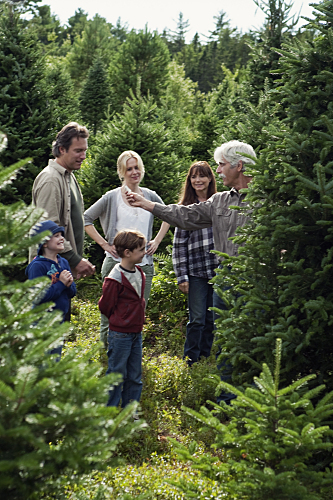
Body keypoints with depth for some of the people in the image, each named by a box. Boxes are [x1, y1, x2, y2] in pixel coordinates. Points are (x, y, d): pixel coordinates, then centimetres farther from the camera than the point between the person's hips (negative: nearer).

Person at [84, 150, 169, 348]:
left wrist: (157, 241, 13)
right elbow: (86, 219, 3)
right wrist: (104, 243, -3)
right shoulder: (112, 197, -1)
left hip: (144, 264, 3)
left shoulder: (150, 196, 8)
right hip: (117, 263, -3)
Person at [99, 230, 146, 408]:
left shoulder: (140, 274, 7)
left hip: (136, 332, 8)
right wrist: (119, 321, 2)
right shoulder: (115, 279, -18)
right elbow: (105, 306, -10)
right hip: (120, 334, -7)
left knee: (135, 376, 12)